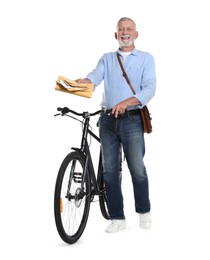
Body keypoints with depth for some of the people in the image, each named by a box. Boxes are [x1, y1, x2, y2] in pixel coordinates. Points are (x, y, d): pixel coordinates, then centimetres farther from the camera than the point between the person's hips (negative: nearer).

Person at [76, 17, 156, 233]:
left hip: (132, 120, -3)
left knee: (137, 169, -5)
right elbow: (95, 77, -4)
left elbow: (149, 89, -6)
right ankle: (117, 218, 11)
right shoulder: (107, 59, 16)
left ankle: (144, 212, 18)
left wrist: (126, 102, -23)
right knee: (110, 170, 2)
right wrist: (82, 82, -28)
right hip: (108, 120, 3)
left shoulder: (146, 59, 8)